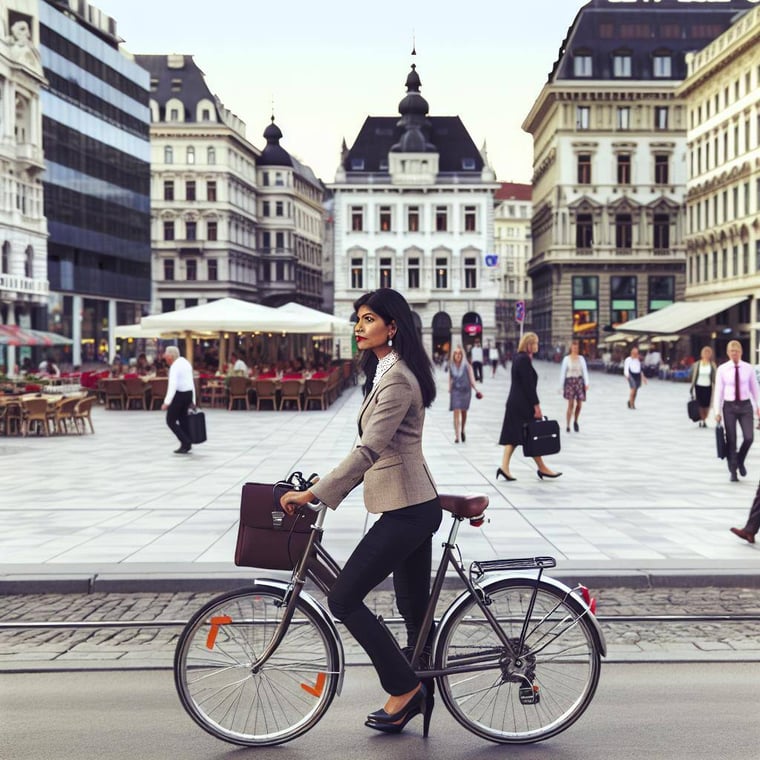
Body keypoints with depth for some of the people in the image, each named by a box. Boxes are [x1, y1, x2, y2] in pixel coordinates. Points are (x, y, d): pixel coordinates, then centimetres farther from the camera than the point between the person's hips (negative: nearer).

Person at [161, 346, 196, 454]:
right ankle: (187, 445, 16)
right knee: (183, 418, 17)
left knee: (171, 421, 0)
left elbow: (173, 385, -25)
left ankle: (185, 442, -7)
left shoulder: (175, 366, -15)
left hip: (179, 394, -9)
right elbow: (192, 382, 17)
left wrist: (167, 402, -29)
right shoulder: (186, 363, 13)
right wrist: (193, 400, 20)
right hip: (189, 392, 9)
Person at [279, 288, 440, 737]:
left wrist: (314, 494, -27)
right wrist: (326, 486, 17)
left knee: (344, 598, -7)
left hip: (405, 509, -10)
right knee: (416, 612, 16)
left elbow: (370, 449, -26)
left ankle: (403, 689, 3)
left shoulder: (397, 380, -17)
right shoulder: (387, 372, 16)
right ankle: (418, 697, 27)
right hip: (414, 505, 10)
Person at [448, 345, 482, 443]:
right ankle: (456, 436, -10)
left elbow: (471, 377, -8)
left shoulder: (466, 365, -6)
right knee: (456, 412, -9)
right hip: (455, 391, 0)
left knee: (464, 412, 15)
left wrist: (475, 389, -18)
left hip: (465, 390, 0)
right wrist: (450, 388, 3)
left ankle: (462, 431, 38)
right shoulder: (451, 366, 1)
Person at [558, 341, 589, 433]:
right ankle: (568, 426, -3)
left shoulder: (581, 358, 7)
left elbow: (585, 371, 4)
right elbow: (562, 372, 1)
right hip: (570, 381, -3)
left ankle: (575, 422, 28)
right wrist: (561, 386, 0)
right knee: (570, 404, -9)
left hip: (579, 381, 3)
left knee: (579, 404, 4)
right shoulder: (566, 359, 0)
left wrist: (586, 383, -7)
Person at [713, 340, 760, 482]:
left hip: (745, 405, 1)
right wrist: (717, 411, -4)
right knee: (731, 440, 3)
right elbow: (718, 390, -2)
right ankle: (733, 471, 16)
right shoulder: (722, 369, -3)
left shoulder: (748, 368, 0)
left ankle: (740, 460, 20)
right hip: (729, 406, -1)